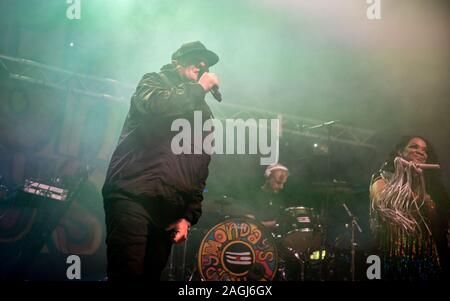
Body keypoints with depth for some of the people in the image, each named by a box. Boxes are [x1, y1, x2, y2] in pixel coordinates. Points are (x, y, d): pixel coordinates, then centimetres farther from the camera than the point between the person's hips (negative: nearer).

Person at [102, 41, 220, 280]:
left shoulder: (204, 113, 25)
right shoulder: (156, 82, 11)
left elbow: (201, 169, 21)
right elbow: (153, 104, -16)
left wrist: (189, 216, 9)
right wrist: (198, 88, -2)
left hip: (170, 211, 6)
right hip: (133, 195, -6)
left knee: (150, 275, 2)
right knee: (127, 274, -18)